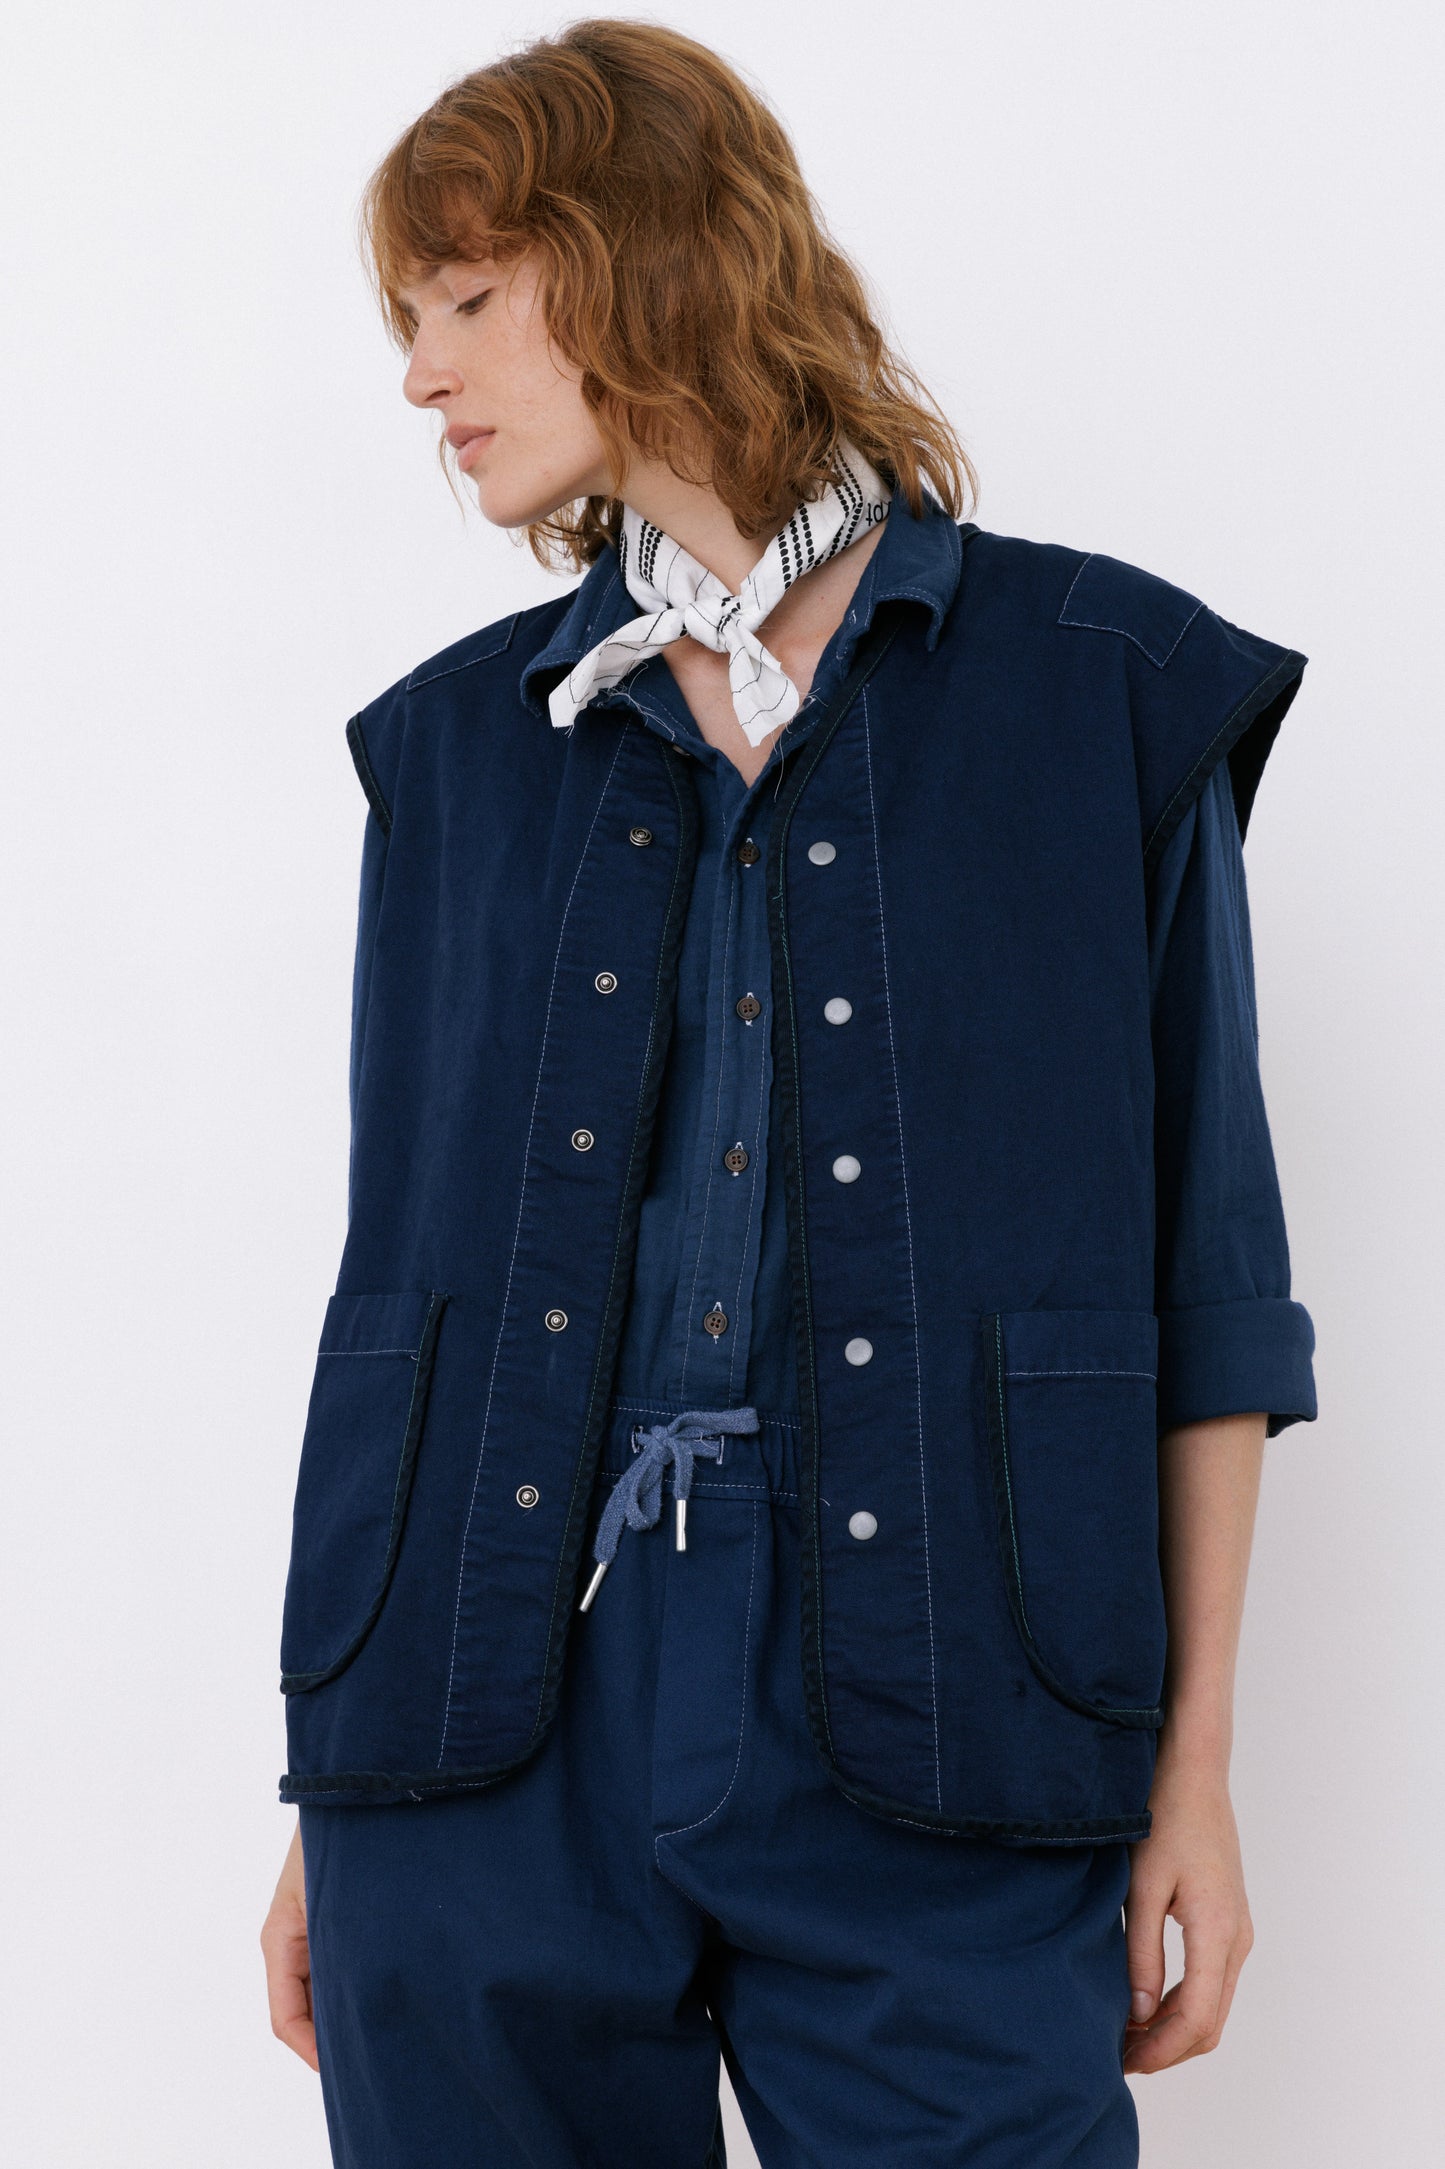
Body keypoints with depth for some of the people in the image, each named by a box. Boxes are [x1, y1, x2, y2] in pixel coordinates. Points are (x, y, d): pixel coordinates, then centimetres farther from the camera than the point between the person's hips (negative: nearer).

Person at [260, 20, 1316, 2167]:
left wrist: (1194, 1771, -1)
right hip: (491, 1731, 3)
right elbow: (398, 1265, 10)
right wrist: (332, 1791, 7)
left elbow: (1206, 1272, 3)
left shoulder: (1106, 689, 3)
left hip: (921, 1735, -2)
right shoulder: (458, 739, 12)